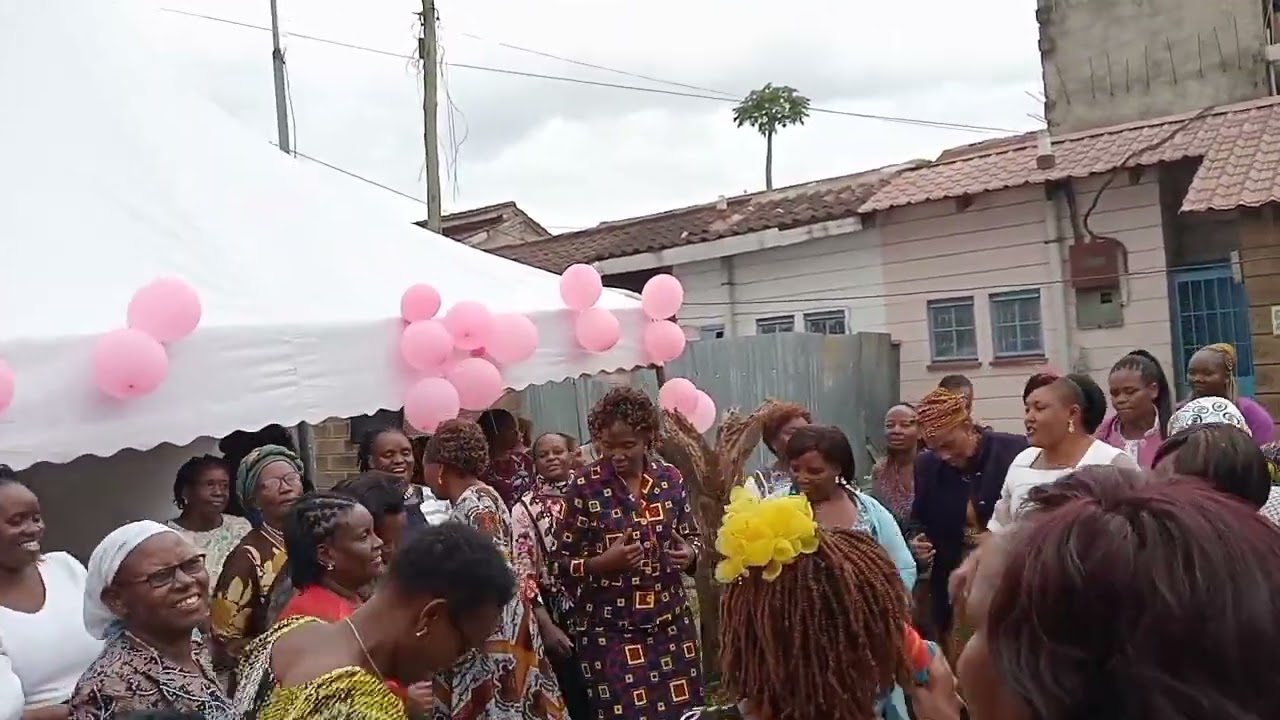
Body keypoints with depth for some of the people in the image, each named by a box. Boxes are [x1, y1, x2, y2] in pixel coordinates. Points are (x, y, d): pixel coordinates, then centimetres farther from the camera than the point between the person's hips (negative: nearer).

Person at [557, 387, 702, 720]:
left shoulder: (670, 478, 0)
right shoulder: (586, 486, -10)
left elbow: (691, 536, 13)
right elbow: (563, 560, -5)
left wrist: (689, 554, -8)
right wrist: (603, 562, -21)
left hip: (671, 623, 3)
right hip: (610, 628, -3)